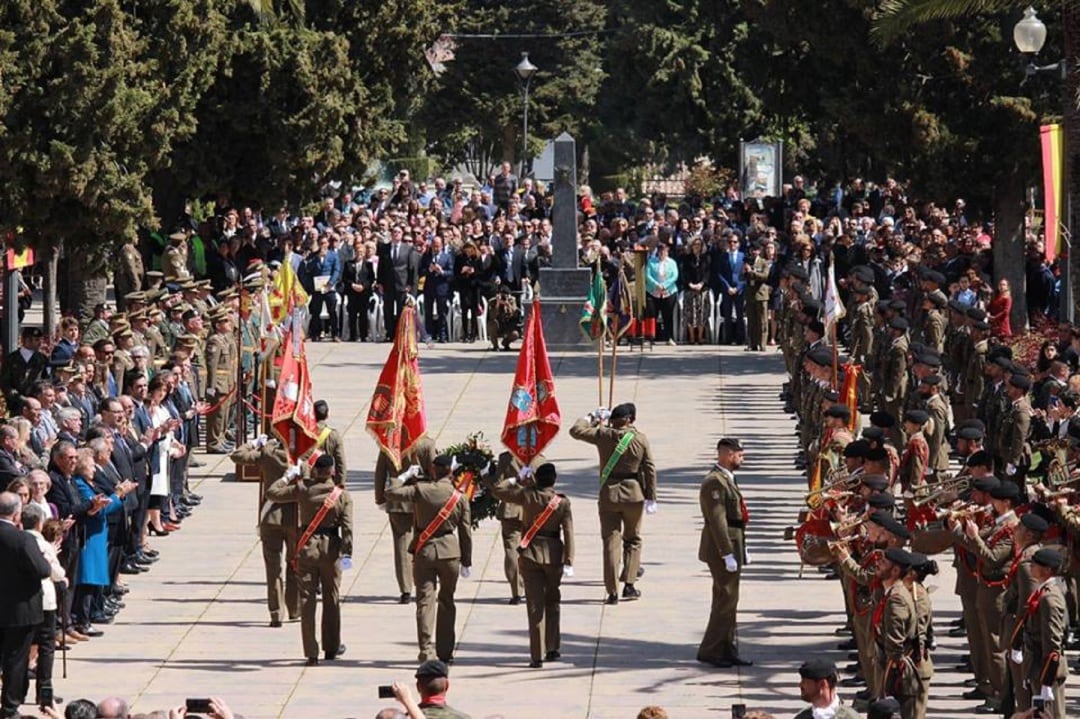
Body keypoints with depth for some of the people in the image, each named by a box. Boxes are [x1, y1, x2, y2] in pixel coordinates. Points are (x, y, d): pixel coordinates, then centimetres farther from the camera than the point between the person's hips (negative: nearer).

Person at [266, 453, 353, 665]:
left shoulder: (302, 489, -5)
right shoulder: (342, 495, -5)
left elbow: (272, 493, 2)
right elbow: (347, 526, -12)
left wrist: (288, 477, 15)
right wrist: (347, 552, -11)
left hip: (307, 547, 0)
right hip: (331, 547, 0)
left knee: (307, 599, 3)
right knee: (332, 599, 16)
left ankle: (311, 652, -2)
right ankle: (332, 647, 27)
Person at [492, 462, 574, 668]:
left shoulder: (527, 495, -7)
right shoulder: (563, 502, -6)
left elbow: (499, 490, 2)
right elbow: (568, 533, -10)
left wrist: (518, 478, 12)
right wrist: (569, 561, -9)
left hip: (530, 554, -1)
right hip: (553, 555, 1)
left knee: (535, 605, 1)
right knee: (552, 602, 19)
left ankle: (537, 656, -3)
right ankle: (552, 649, 24)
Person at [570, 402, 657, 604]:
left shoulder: (603, 435, -7)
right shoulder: (640, 439, -4)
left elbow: (576, 430, 4)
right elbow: (649, 469, -3)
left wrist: (592, 418, 18)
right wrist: (650, 497, 3)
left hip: (609, 494, -1)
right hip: (633, 494, 1)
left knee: (611, 542, 2)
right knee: (632, 539, 17)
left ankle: (612, 591, -2)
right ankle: (629, 584, 11)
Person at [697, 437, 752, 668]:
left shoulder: (726, 479, 15)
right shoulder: (714, 482, -18)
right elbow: (717, 520, -22)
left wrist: (740, 548, 21)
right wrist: (727, 553, -24)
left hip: (733, 543, 11)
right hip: (722, 546, -11)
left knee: (727, 599, 14)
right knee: (727, 599, -7)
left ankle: (727, 651, 20)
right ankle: (709, 651, -2)